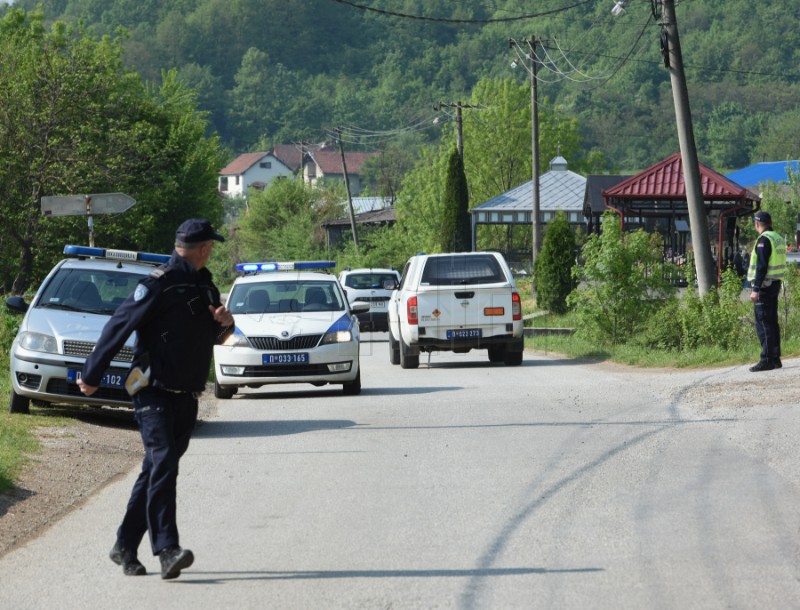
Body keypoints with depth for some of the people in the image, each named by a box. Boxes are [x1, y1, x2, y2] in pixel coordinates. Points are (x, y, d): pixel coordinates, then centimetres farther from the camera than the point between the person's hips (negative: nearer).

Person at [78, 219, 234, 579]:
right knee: (163, 463, -18)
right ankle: (167, 549, -26)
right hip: (155, 393, -8)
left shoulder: (206, 287, 15)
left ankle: (125, 548, 17)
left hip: (187, 398, 8)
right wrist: (91, 376, -8)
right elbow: (118, 327, -9)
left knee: (156, 471, 10)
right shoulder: (160, 284, -10)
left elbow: (213, 337, 27)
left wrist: (225, 323, 2)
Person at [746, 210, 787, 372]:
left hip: (764, 285, -9)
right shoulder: (779, 239, 15)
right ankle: (775, 359, 15)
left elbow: (761, 266, -20)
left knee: (763, 323, -9)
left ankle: (767, 360, -12)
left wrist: (755, 289, -21)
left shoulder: (764, 240, -14)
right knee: (772, 322, 13)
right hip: (775, 284, 9)